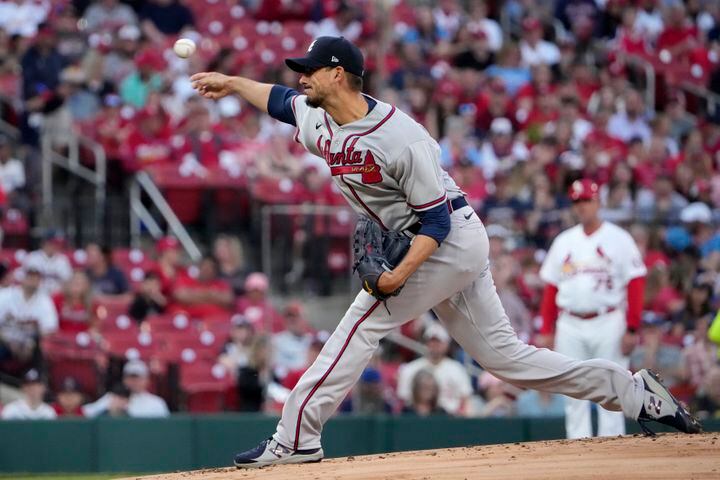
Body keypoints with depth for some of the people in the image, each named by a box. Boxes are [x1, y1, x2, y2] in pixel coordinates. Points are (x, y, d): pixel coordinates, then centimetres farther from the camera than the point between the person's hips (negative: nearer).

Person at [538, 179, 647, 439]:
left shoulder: (618, 239, 1)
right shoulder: (563, 242, 14)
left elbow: (635, 284, -4)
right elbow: (551, 288, 14)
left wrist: (632, 329, -11)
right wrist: (546, 331, 7)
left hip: (608, 323, -4)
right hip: (570, 327, 4)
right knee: (574, 394, 3)